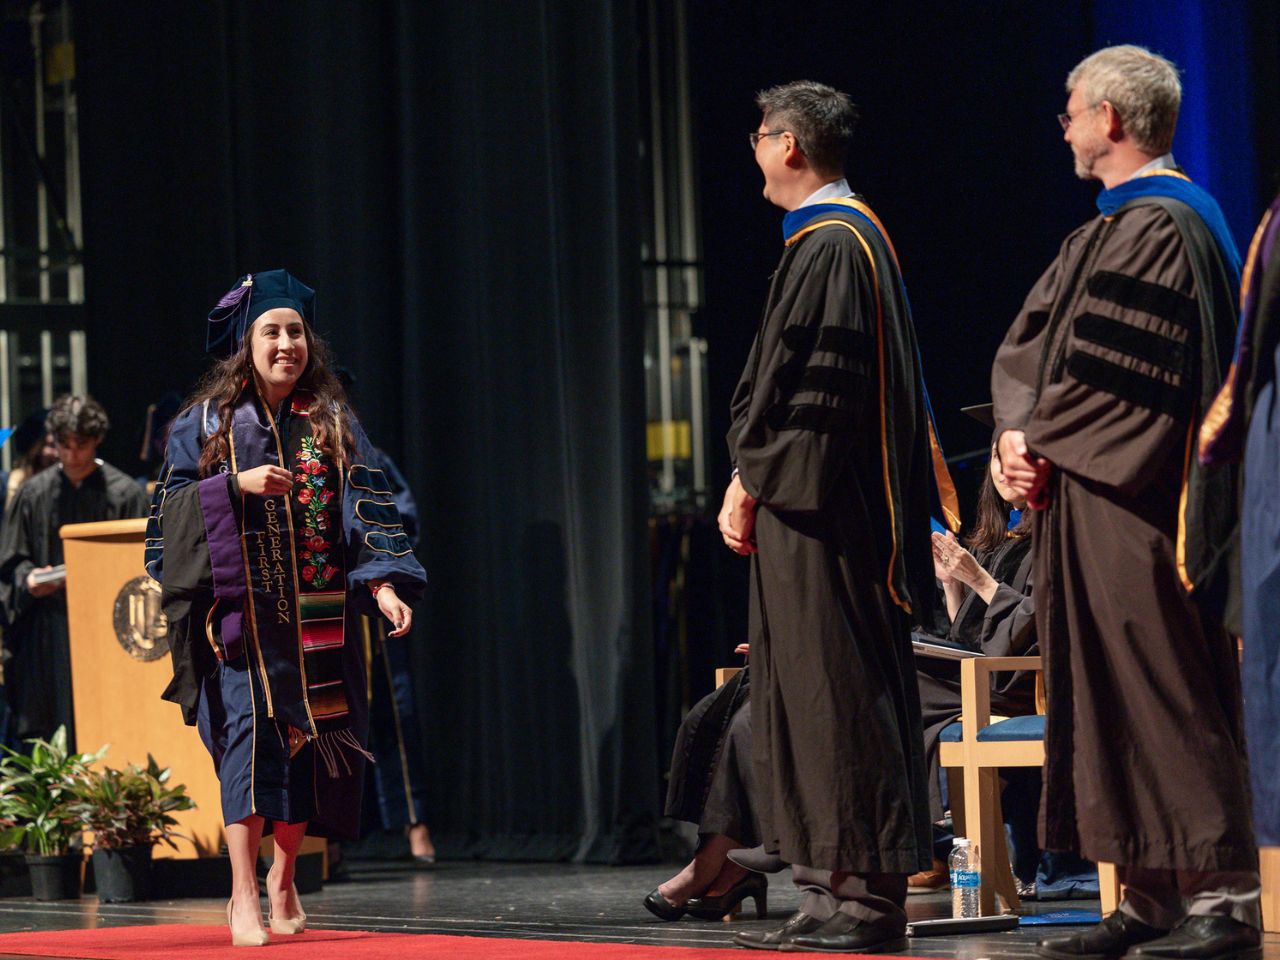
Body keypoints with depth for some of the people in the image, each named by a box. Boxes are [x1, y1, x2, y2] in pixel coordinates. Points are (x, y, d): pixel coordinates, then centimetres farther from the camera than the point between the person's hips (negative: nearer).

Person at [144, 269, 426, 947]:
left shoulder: (334, 425, 10)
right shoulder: (207, 421, 6)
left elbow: (369, 509, 4)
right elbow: (173, 503, 2)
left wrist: (384, 584, -10)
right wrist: (236, 484, -14)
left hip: (317, 617, 3)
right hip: (241, 606, -3)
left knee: (310, 737, 3)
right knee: (250, 725, -15)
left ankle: (283, 878, 23)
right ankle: (243, 895, -17)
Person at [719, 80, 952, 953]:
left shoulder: (826, 247, -14)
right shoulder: (858, 235, 18)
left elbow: (799, 384, -18)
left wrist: (748, 483, -10)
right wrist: (757, 479, 18)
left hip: (818, 509, -10)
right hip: (841, 502, 10)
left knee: (836, 693, -9)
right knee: (834, 692, 10)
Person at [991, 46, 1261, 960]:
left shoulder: (1163, 229, -12)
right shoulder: (1109, 232, 19)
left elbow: (1113, 371, -19)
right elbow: (1030, 344, 16)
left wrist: (1042, 441, -9)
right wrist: (1021, 431, 0)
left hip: (1135, 505, -10)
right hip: (1085, 498, 10)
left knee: (1165, 703, -10)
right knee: (1110, 703, 9)